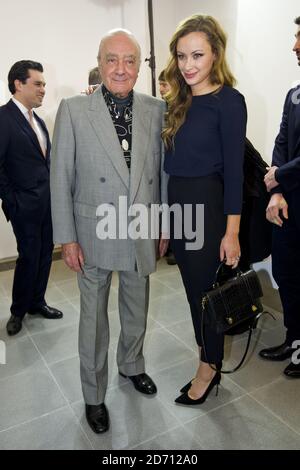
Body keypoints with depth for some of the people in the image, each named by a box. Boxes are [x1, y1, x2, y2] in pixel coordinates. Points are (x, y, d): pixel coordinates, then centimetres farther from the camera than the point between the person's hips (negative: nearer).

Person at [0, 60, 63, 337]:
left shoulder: (37, 119, 13)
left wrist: (54, 193, 8)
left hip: (48, 201, 7)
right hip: (26, 205, -7)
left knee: (45, 254, 13)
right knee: (29, 257, 2)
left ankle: (36, 302, 31)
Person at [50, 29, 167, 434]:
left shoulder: (157, 110, 0)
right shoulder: (73, 110, -6)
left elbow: (162, 172, 5)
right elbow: (61, 179, -5)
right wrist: (67, 238, -7)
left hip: (142, 234, 3)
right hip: (94, 234, -2)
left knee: (137, 311, 20)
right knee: (93, 317, 12)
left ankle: (131, 365, 48)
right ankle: (94, 395, 34)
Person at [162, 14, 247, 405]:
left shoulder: (228, 101, -9)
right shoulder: (178, 102, 9)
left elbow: (233, 169, -12)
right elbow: (172, 162, 10)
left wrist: (232, 232, -14)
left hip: (207, 206, -6)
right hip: (176, 204, 7)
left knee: (206, 288, 6)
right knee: (193, 286, 16)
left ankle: (208, 368, 29)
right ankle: (209, 357, 36)